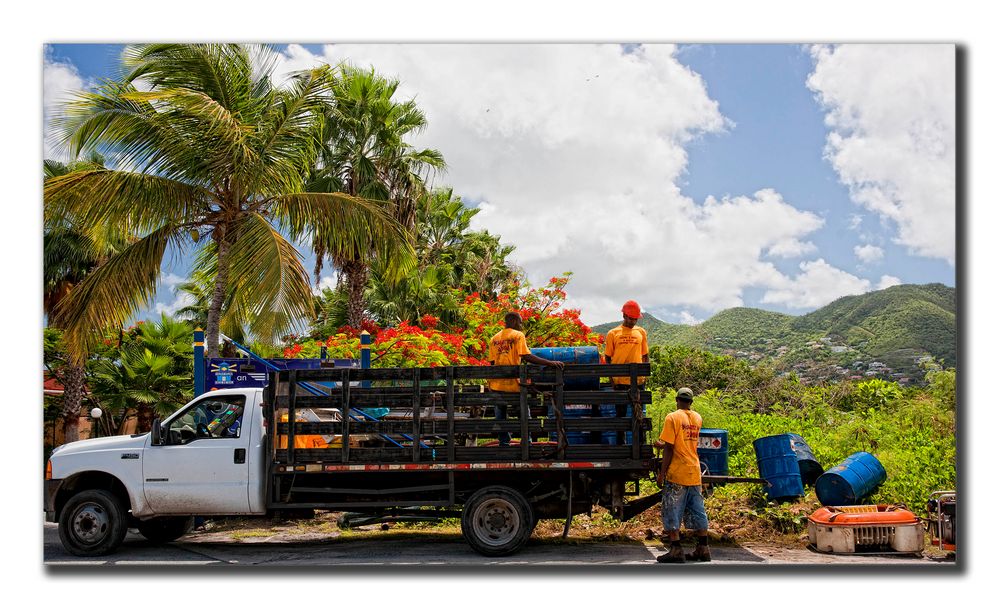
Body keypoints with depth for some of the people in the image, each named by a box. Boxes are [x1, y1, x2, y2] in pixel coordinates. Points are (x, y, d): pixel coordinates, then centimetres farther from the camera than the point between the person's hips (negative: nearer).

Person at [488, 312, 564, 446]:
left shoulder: (494, 338, 12)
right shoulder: (518, 335, -4)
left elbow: (492, 361, 9)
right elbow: (526, 356, -17)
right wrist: (549, 363, -20)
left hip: (497, 384, 5)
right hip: (513, 383, -5)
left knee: (500, 413, 13)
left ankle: (504, 443, 16)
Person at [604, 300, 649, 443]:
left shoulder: (641, 332, 9)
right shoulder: (613, 333, 3)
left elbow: (645, 356, 14)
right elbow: (607, 357, 5)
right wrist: (611, 377, -4)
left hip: (638, 379, 2)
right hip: (620, 380, -1)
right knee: (621, 412, 6)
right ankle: (620, 443, 14)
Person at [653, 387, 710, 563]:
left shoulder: (673, 418, -9)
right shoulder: (697, 418, 10)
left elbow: (669, 449, -13)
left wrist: (661, 473, -9)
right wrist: (662, 445, 29)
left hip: (676, 473, -6)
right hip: (695, 472, 6)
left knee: (672, 512, 0)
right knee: (698, 511, 11)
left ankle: (676, 550, -2)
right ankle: (703, 549, 14)